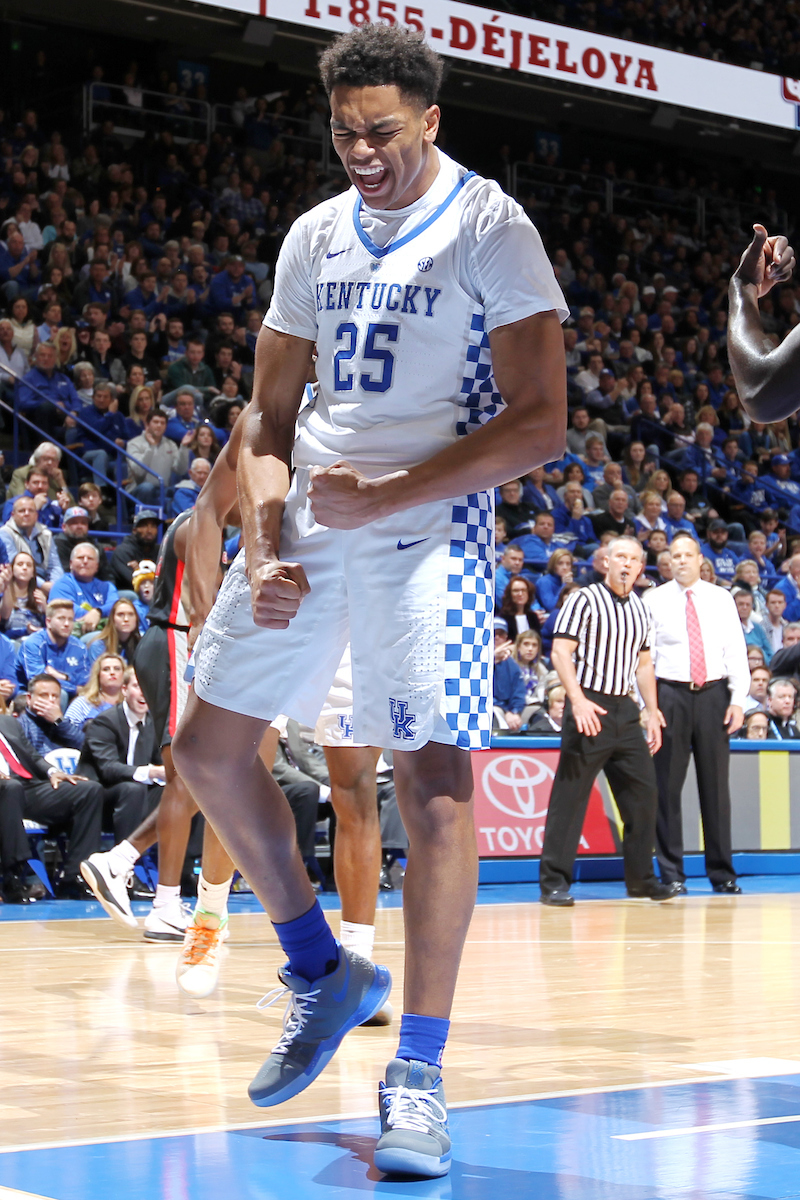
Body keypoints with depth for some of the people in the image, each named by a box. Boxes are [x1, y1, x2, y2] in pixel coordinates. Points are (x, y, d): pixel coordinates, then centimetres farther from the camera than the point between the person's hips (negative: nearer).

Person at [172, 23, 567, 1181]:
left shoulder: (490, 228, -7)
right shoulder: (315, 236, 11)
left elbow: (540, 425, -13)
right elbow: (268, 416, 15)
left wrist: (382, 498, -18)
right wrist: (265, 548, -2)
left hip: (429, 524, -7)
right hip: (313, 520, 7)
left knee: (431, 772, -13)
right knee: (209, 747, 6)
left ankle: (419, 1074, -6)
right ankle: (323, 973, 23)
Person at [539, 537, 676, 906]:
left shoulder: (640, 609, 14)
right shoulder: (585, 600, -6)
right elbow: (560, 652, -12)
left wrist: (652, 712, 16)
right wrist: (578, 700, -22)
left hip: (624, 708, 7)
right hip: (589, 706, -7)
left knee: (643, 790, 6)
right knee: (570, 794, -6)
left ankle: (641, 877, 18)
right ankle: (554, 880, -1)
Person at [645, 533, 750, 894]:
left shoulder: (721, 599, 9)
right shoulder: (654, 600, 4)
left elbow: (736, 651, 7)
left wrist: (737, 700, -2)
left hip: (713, 694, 1)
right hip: (671, 694, -1)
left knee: (716, 783, 3)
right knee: (668, 785, -2)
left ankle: (722, 872, 10)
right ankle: (671, 872, 5)